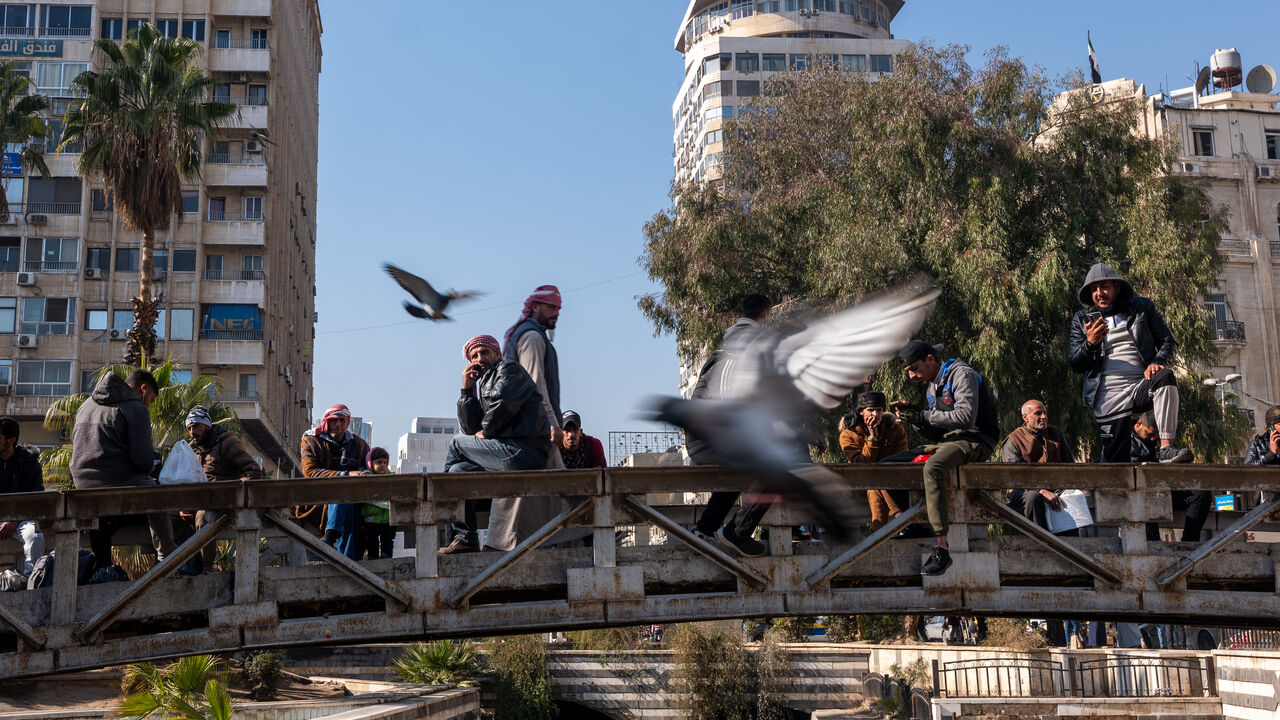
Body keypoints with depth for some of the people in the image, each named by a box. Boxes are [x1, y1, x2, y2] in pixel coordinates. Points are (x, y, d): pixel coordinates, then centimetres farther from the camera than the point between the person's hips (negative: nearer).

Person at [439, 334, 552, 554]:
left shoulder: (509, 368, 4)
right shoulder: (485, 384, 29)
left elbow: (501, 404, -15)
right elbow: (471, 429, 18)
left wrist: (486, 432, 1)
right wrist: (467, 390, 16)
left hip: (524, 450, -8)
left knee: (455, 444, 3)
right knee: (458, 470, 8)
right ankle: (465, 538, 5)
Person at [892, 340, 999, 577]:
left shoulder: (961, 375, -7)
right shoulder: (931, 386, 20)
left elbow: (966, 417, -22)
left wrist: (923, 416, -20)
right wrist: (914, 414, -1)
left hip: (975, 440, -10)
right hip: (947, 441, 10)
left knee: (933, 466, -37)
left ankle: (940, 547, -41)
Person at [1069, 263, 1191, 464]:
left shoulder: (1142, 307, 12)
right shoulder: (1082, 319, 12)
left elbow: (1167, 341, 11)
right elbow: (1076, 365, 9)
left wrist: (1158, 361, -12)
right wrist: (1090, 343, -13)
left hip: (1141, 386, 0)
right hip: (1108, 396, 1)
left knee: (1165, 377, -34)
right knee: (1114, 457, -8)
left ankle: (1166, 447, -37)